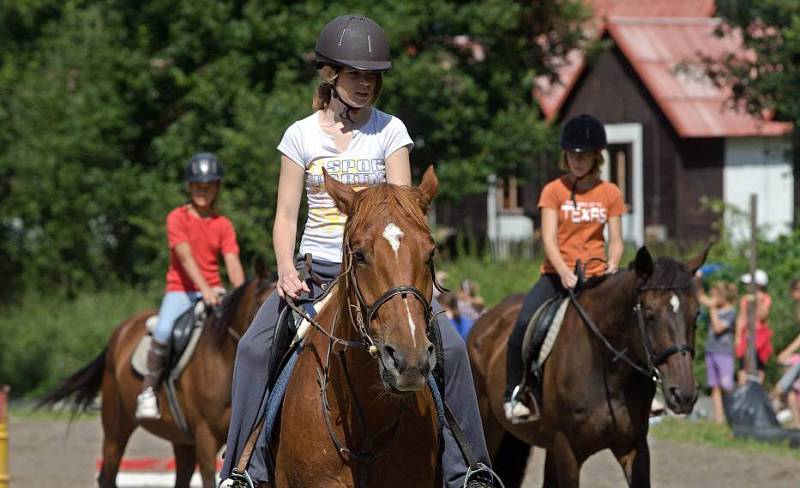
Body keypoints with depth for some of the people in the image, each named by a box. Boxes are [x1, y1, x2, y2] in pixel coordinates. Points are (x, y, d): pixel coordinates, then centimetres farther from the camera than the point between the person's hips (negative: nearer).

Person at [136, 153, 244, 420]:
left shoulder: (223, 225, 7)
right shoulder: (177, 218, -3)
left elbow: (232, 264, -3)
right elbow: (185, 257, -15)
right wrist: (204, 289, -29)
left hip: (213, 292, 4)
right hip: (181, 290, -4)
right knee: (164, 332, -31)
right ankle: (147, 392, -15)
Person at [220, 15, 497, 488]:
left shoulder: (389, 130, 3)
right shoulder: (302, 135, 4)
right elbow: (286, 216, 4)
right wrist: (287, 270, -15)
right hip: (315, 268, 0)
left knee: (450, 346, -19)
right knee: (254, 348, -23)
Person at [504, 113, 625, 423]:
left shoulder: (610, 194, 7)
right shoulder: (554, 191, 1)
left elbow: (615, 241, 5)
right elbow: (549, 239, -9)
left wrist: (612, 269, -17)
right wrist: (565, 272, -25)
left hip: (596, 276, 2)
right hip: (557, 273, -2)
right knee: (525, 323, -26)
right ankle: (514, 394, -12)